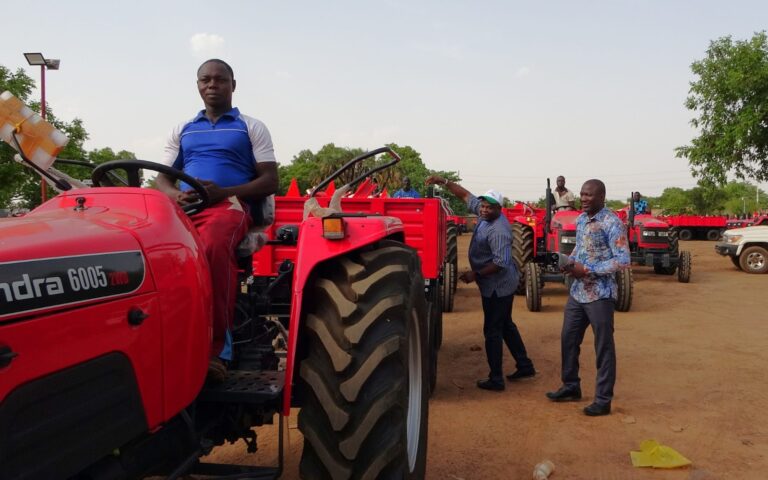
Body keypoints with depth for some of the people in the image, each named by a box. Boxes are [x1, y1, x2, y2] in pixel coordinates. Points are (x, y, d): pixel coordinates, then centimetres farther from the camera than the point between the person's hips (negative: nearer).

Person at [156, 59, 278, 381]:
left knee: (213, 244, -41)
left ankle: (216, 348, -37)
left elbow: (270, 181, 6)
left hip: (231, 205, -3)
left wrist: (222, 192, -11)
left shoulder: (252, 128, 17)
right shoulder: (182, 131, 28)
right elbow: (162, 179, 22)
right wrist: (176, 195, -5)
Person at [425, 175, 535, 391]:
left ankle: (496, 379, 8)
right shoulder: (483, 212, 0)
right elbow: (466, 195, 8)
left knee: (492, 330, -1)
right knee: (505, 325, 20)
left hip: (497, 286, -10)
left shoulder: (499, 230, -26)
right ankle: (524, 366, 31)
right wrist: (444, 182, 0)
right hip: (500, 284, 10)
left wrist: (475, 274, -22)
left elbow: (500, 262, -28)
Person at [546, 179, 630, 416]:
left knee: (603, 348, 3)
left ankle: (603, 400, 13)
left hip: (600, 294, -8)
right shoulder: (581, 219, 9)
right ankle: (571, 387, 33)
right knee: (568, 339, 16)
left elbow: (623, 260, -19)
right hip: (577, 291, 8)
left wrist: (588, 270, -19)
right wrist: (571, 262, 2)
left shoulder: (612, 223, -15)